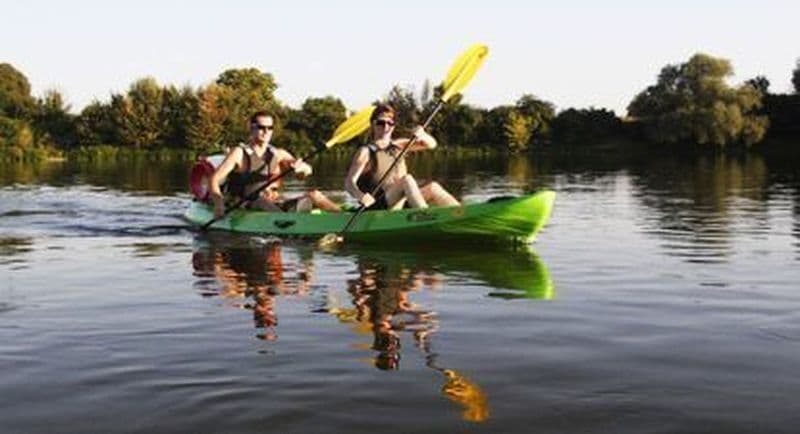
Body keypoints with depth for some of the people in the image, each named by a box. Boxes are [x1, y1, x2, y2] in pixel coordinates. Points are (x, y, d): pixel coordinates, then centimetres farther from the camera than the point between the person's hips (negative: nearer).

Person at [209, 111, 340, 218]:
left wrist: (302, 167, -25)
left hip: (276, 205, 5)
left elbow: (308, 171, 0)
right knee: (262, 202, -36)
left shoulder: (278, 154, 13)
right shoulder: (240, 153, 1)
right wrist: (219, 203, -28)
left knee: (314, 195, -10)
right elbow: (215, 179, -9)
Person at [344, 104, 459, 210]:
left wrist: (422, 135, -11)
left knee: (432, 188, -17)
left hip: (401, 205, 6)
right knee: (407, 179, -28)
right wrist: (360, 196, -31)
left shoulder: (399, 146, 19)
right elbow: (349, 182, -9)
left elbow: (431, 144, 13)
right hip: (377, 207, -6)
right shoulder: (366, 152, 2)